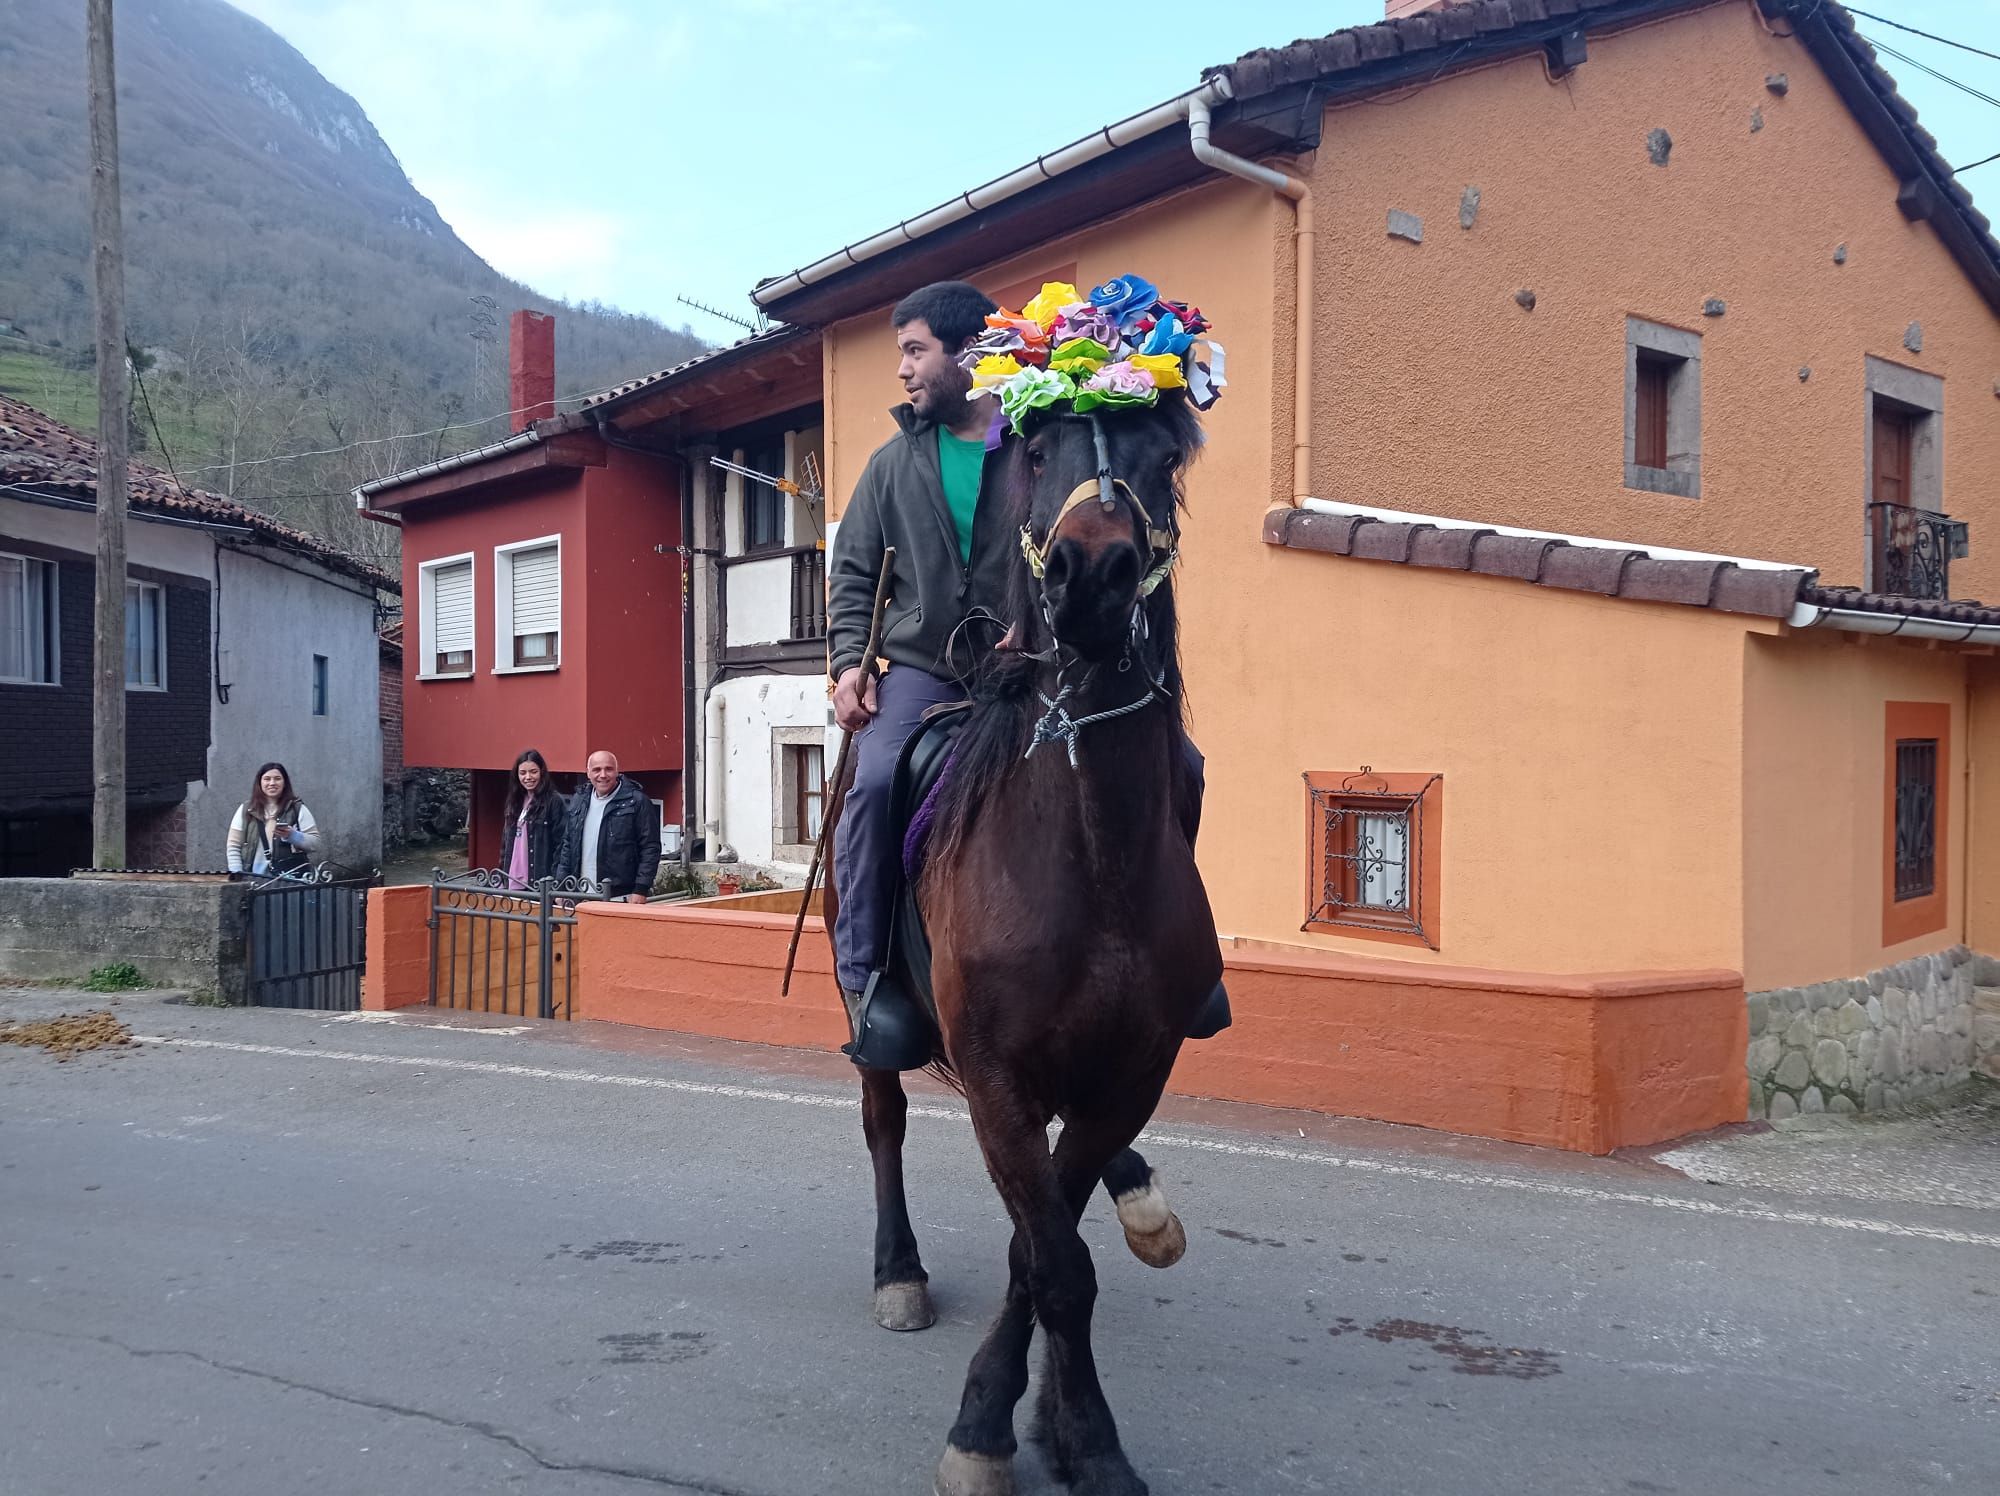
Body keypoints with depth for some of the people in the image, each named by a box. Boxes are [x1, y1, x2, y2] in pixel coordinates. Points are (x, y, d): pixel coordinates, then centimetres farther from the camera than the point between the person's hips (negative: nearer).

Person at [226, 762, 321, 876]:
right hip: (255, 880, 1)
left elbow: (315, 843, 2)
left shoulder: (297, 809, 6)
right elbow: (233, 847, 9)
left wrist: (292, 835, -14)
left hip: (289, 879, -1)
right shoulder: (246, 810, 10)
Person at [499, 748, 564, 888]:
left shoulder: (553, 801, -5)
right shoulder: (515, 802, 15)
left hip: (540, 882, -6)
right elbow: (506, 842, 19)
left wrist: (555, 881, -14)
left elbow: (560, 843, -8)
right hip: (514, 881, 6)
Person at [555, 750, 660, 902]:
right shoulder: (578, 801, 14)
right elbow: (567, 846, 20)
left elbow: (650, 848, -7)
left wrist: (641, 890, -12)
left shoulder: (636, 802, -5)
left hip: (622, 899, -5)